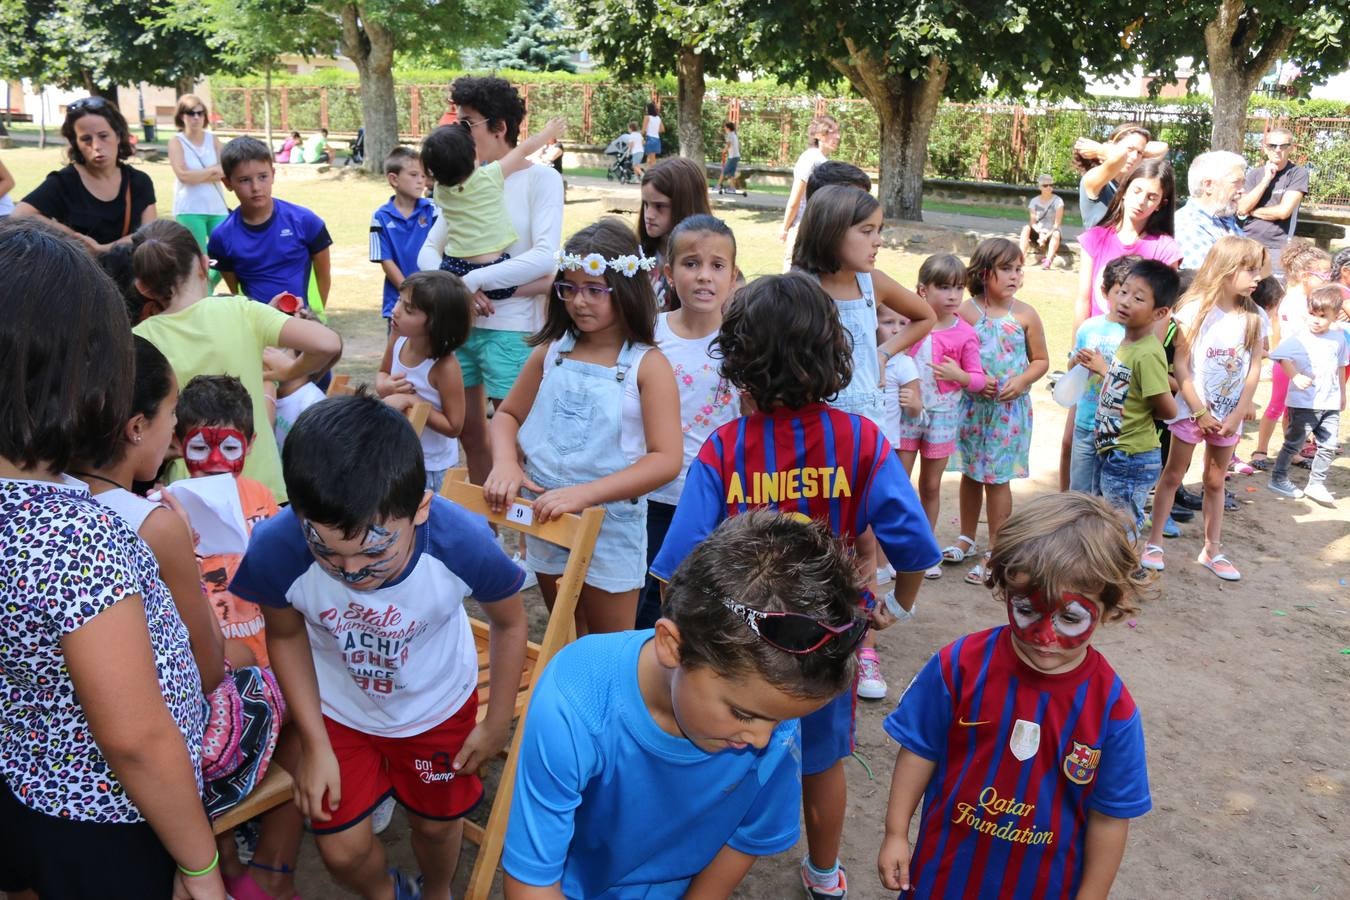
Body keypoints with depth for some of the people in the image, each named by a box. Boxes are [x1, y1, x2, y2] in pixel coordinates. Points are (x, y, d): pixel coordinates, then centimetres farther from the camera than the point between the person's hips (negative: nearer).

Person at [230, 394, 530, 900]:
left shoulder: (464, 544, -38)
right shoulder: (275, 550, -36)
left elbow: (508, 621, -15)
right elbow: (285, 635, -12)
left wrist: (497, 723, -4)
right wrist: (315, 745, -7)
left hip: (438, 705, 0)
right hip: (337, 708, 1)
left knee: (436, 824, 20)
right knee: (342, 850, 11)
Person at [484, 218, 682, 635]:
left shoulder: (647, 365, -14)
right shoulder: (551, 351, 0)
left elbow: (667, 459, -21)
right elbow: (507, 415, 10)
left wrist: (584, 493, -28)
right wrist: (505, 464, -12)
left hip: (609, 525, -4)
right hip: (545, 518, 5)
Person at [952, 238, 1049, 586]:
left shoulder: (1025, 315, -4)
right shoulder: (966, 311, -4)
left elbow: (1041, 360, 4)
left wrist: (1022, 380, -14)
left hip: (1010, 409, -1)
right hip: (971, 405, 2)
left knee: (997, 478, 1)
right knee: (971, 473, 14)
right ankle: (966, 539, 32)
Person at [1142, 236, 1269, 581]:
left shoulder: (1256, 318, 0)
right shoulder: (1195, 310, -9)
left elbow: (1253, 370, 0)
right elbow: (1181, 365, -11)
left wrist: (1237, 415, -8)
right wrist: (1200, 412, -14)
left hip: (1229, 415, 3)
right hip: (1192, 409, -3)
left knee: (1215, 481, 13)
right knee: (1172, 476, 6)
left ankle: (1213, 550, 21)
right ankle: (1154, 542, 15)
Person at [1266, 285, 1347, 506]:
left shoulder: (1338, 339, 6)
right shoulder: (1299, 339, -11)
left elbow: (1340, 367, 18)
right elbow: (1282, 357, -18)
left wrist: (1342, 394, 23)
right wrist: (1296, 376, -30)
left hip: (1330, 404, 5)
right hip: (1304, 403, -5)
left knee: (1330, 445, 5)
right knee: (1294, 443, 5)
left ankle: (1316, 484, 17)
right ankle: (1278, 478, 19)